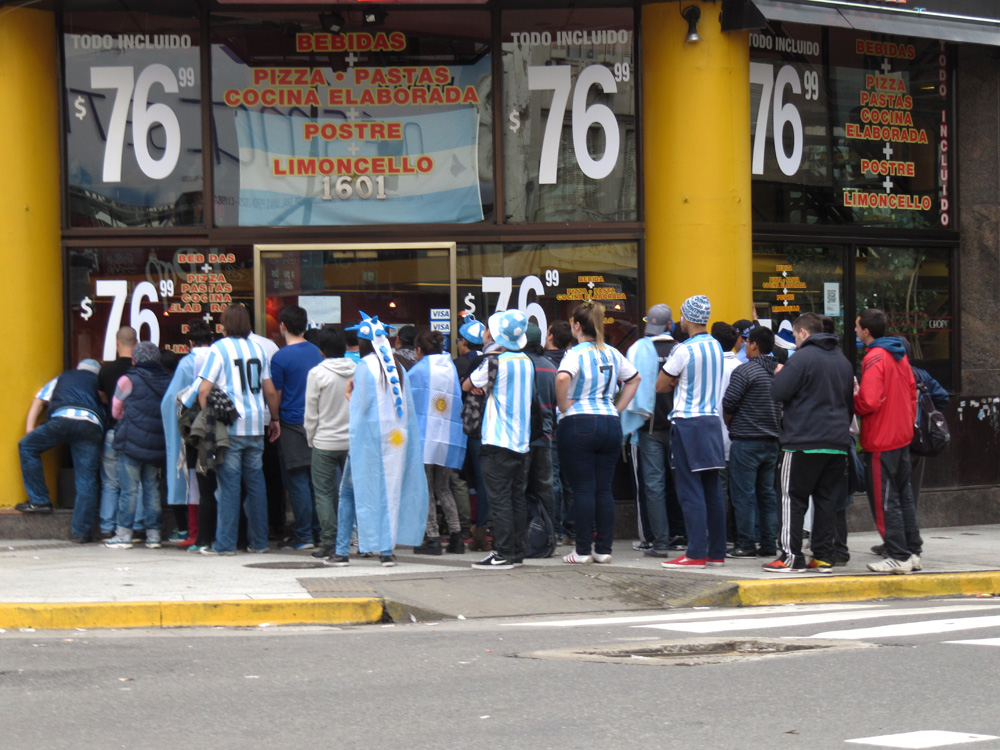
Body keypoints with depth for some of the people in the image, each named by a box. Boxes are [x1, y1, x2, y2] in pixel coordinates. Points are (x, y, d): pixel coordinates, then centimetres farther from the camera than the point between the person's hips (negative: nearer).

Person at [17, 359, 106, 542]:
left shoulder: (62, 378, 34)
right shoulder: (98, 383, 34)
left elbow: (40, 400, 23)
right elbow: (107, 414, 26)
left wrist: (29, 427, 16)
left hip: (64, 418, -1)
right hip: (92, 425, 1)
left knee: (27, 446, 18)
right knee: (86, 480, 2)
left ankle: (39, 501, 13)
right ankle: (82, 531, -3)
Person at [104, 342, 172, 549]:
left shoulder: (128, 380, -5)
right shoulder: (168, 382, 4)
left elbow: (115, 412, 7)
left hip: (132, 443, -4)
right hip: (157, 445, 4)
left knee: (129, 489, 0)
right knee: (152, 488, 10)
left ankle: (124, 534, 2)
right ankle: (153, 534, 9)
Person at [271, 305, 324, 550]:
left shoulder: (280, 358, -12)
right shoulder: (315, 352, 7)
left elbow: (275, 396, -7)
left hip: (293, 424, -6)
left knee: (297, 480, -2)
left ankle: (303, 536, -2)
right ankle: (320, 530, 14)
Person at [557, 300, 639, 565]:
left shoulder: (576, 354, -9)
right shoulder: (612, 353, 11)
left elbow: (563, 378, -29)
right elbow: (634, 378, 24)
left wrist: (564, 407, -14)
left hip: (578, 424, -6)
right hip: (611, 424, 6)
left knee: (583, 489, -3)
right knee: (604, 489, 8)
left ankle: (583, 550, -1)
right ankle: (604, 549, 9)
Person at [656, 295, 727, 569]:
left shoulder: (684, 350, -13)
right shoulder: (716, 347, 9)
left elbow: (661, 386, -5)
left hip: (688, 423, -7)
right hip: (712, 421, 7)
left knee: (691, 492, -6)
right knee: (713, 491, 9)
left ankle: (696, 553, -9)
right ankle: (717, 552, 11)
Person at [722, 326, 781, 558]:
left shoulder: (744, 371, -12)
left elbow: (728, 405, -10)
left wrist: (730, 425, 9)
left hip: (746, 442, -7)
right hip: (772, 441, 7)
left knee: (743, 495, -2)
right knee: (767, 493, 11)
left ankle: (746, 544, -3)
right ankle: (769, 544, 11)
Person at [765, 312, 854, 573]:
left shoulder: (803, 358, -10)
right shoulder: (842, 360, 15)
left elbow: (778, 392, -13)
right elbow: (850, 402, 22)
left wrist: (779, 374, 7)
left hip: (804, 442, -7)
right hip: (838, 443, 7)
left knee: (793, 498, -1)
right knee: (827, 500, 8)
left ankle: (791, 556, -3)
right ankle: (824, 557, 7)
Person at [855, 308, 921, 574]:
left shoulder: (874, 358, -17)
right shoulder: (899, 355, 11)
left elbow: (869, 403, -24)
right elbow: (912, 391, 15)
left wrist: (851, 399, -5)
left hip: (881, 441, -9)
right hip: (903, 436, 9)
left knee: (884, 500, -3)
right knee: (903, 495, 15)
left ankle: (898, 557, -3)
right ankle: (913, 552, 18)